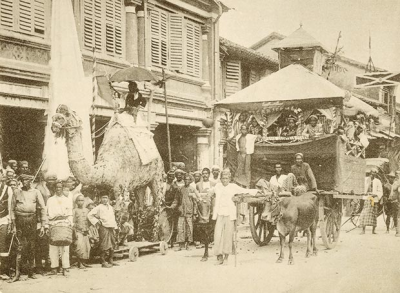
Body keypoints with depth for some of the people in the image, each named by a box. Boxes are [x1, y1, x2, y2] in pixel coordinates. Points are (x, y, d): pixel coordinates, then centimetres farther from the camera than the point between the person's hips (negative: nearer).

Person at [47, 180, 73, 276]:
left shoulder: (68, 200, 18)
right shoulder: (50, 200, 16)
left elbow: (70, 214, 13)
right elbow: (49, 214, 10)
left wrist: (70, 225, 2)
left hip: (65, 226, 0)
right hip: (54, 225, 0)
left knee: (65, 247, -8)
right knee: (53, 247, -7)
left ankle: (65, 268, -7)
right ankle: (54, 268, -4)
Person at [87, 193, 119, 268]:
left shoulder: (110, 207, 19)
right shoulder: (99, 207, -2)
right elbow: (89, 215, -5)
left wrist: (115, 225, 17)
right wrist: (96, 222, -7)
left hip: (111, 228, 7)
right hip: (103, 227, -7)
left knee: (112, 245, 10)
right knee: (104, 246, -9)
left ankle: (111, 260, 21)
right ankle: (103, 262, -6)